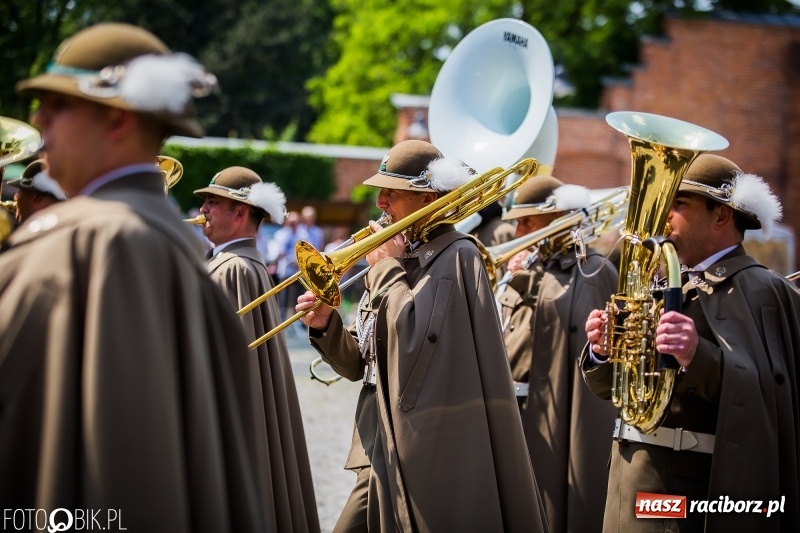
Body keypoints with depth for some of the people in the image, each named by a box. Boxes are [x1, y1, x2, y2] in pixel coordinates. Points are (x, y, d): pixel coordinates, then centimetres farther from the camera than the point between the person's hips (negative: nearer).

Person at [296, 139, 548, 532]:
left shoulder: (457, 256, -10)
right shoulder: (401, 258, 13)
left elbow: (414, 342, -26)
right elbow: (362, 365, 14)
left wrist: (387, 268, -13)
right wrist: (326, 326, -5)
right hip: (382, 455, 8)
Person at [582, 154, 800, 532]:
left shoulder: (760, 290, -9)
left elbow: (766, 396, -22)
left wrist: (701, 356, -35)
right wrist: (604, 352, -7)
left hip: (695, 490, -7)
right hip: (634, 480, 7)